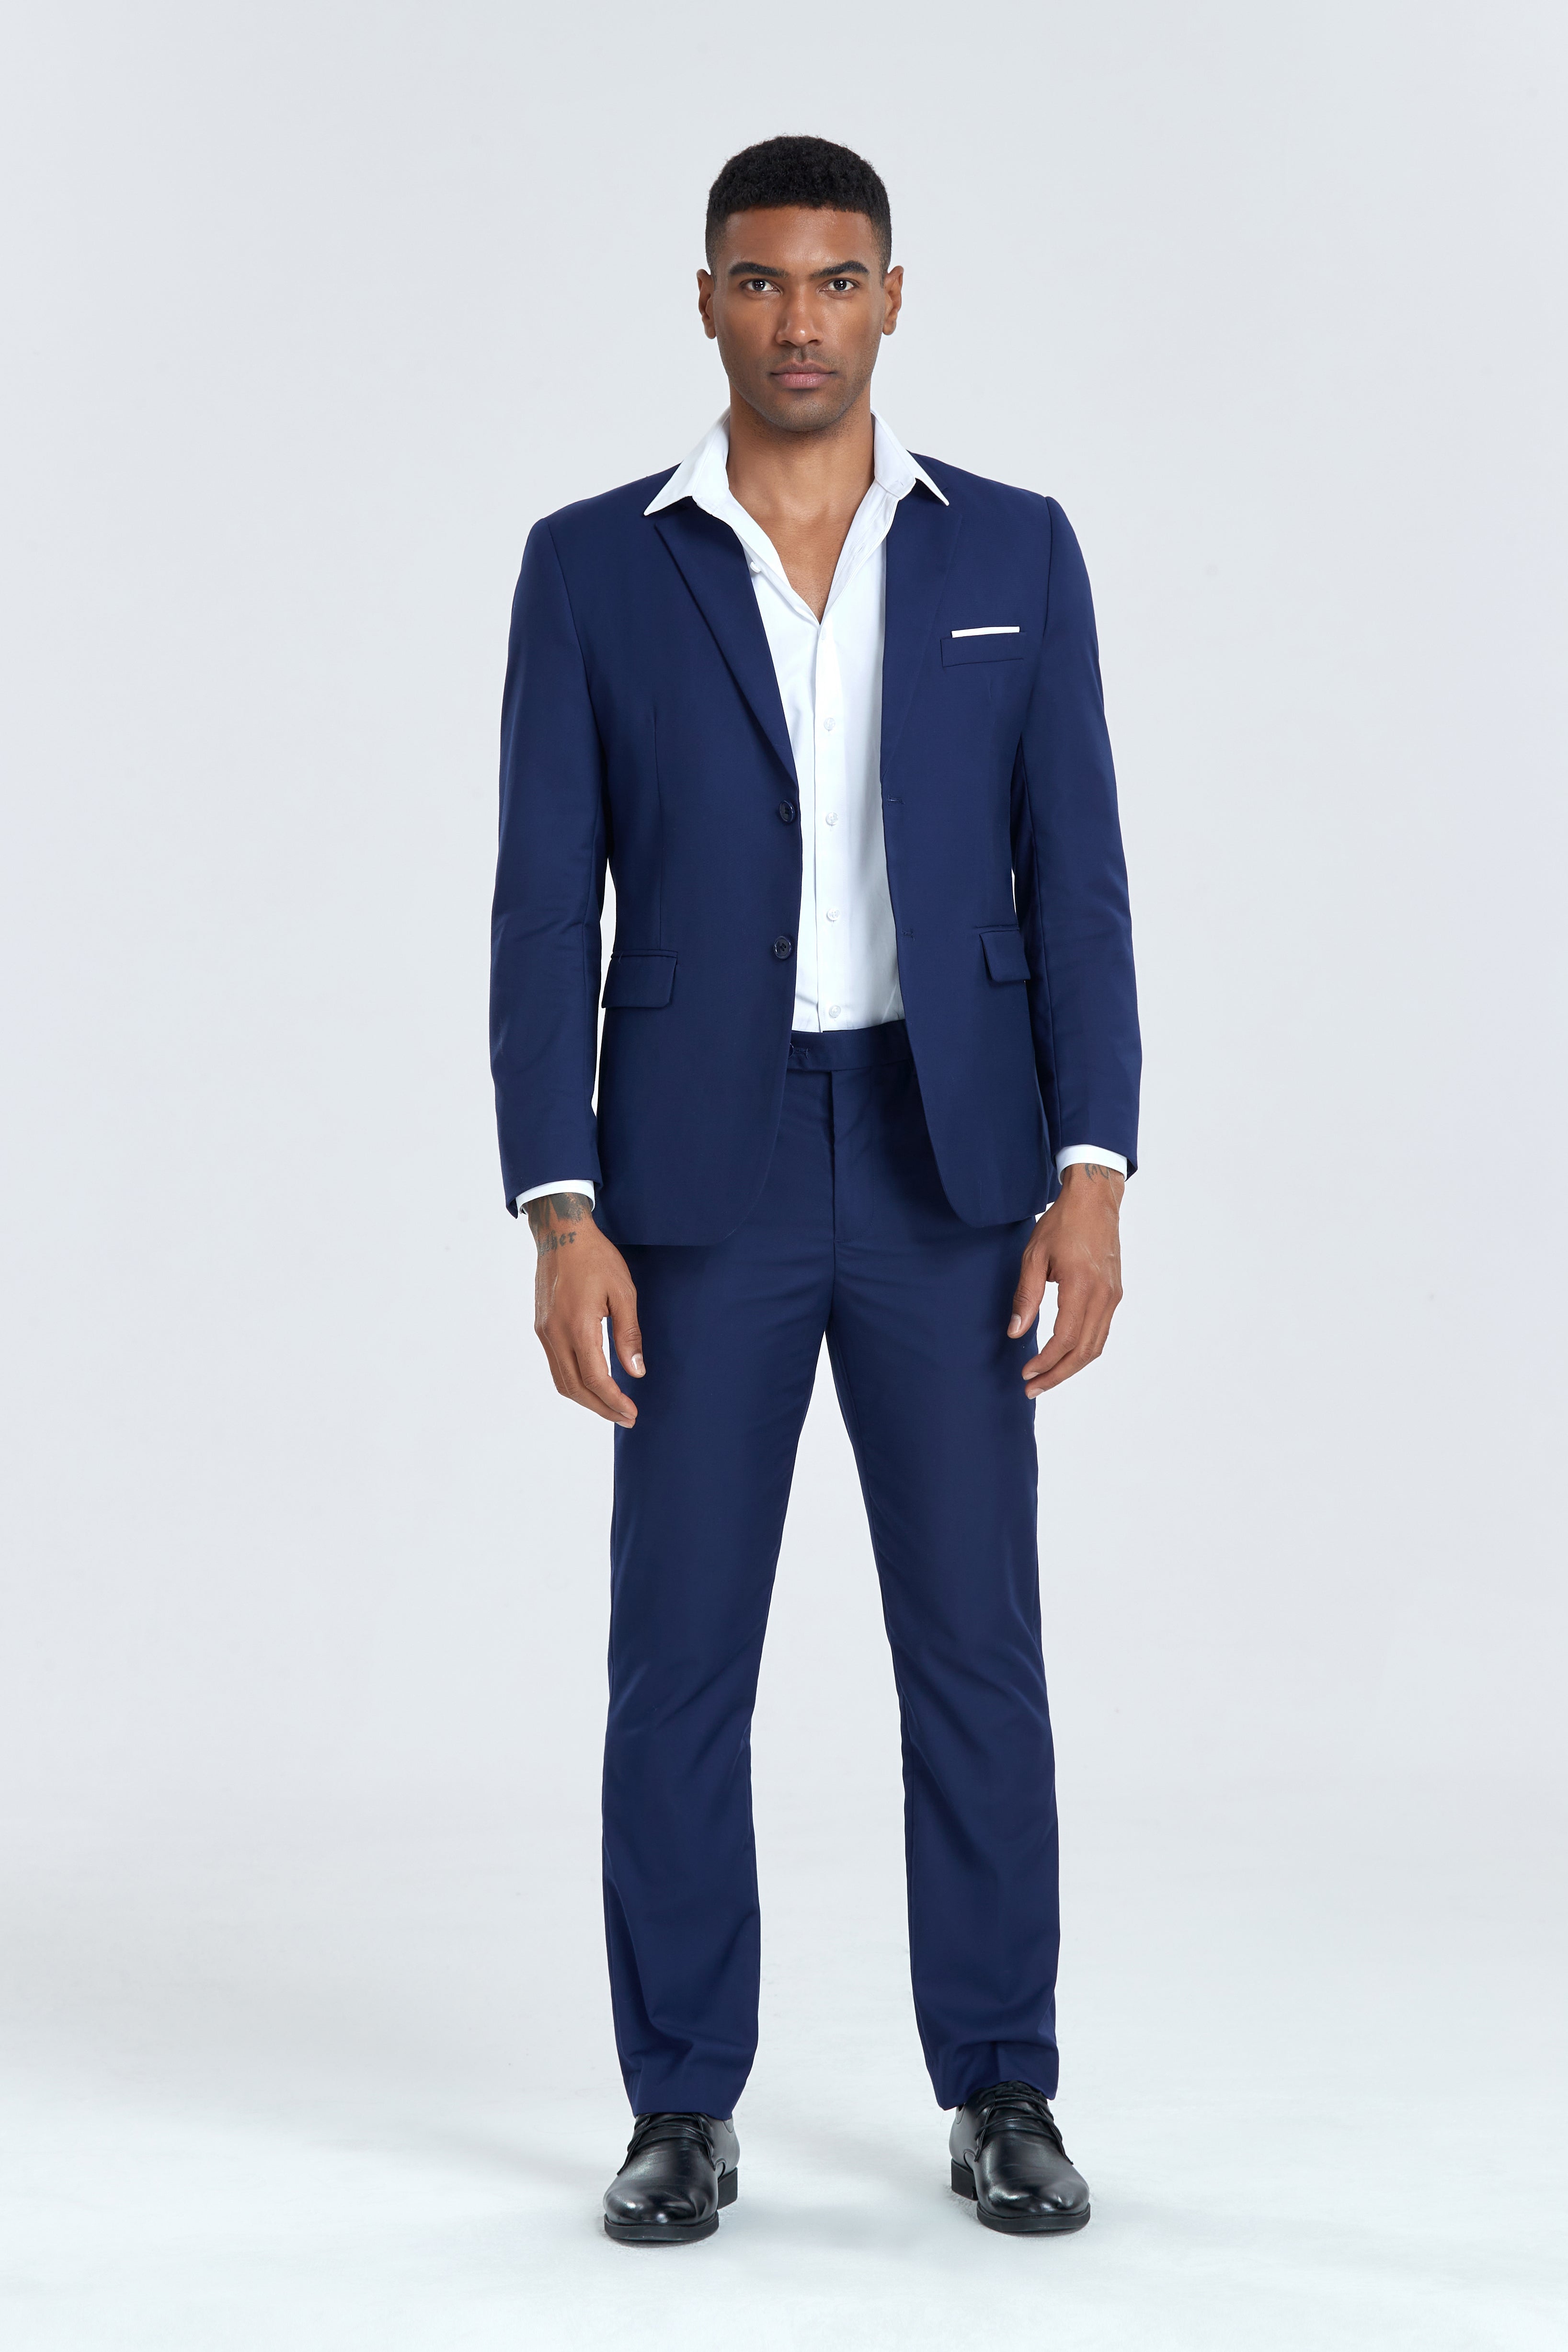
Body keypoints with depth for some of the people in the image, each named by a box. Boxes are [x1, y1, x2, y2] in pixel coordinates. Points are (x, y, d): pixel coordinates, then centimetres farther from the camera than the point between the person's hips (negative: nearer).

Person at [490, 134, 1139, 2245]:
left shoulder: (1013, 549, 5)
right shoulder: (592, 566, 2)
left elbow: (1075, 881, 2)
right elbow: (546, 909, -1)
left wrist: (1093, 1174, -9)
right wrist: (558, 1215, -10)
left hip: (952, 1171, 1)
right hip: (703, 1178, 0)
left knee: (979, 1649, 2)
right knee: (679, 1658, 1)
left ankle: (1002, 2098, 15)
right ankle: (684, 2112, 14)